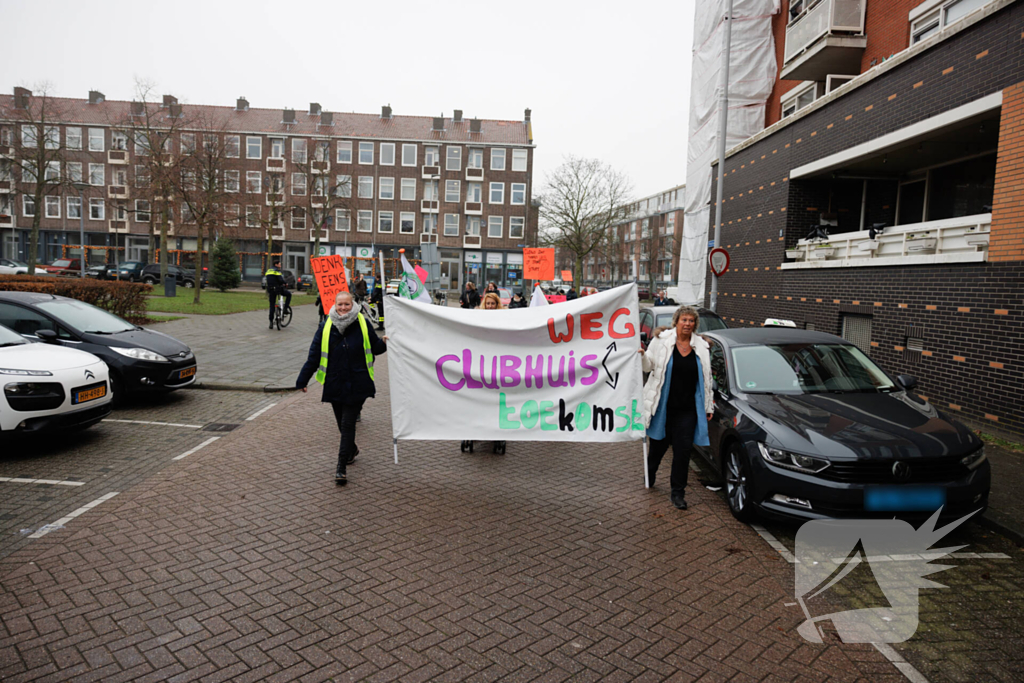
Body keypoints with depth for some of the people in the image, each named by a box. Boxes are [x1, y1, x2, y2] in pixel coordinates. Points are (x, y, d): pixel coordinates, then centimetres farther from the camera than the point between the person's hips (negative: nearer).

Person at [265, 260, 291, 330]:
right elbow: (280, 279, -16)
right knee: (289, 294, 15)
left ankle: (271, 322, 8)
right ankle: (285, 309, 4)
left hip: (270, 289, 7)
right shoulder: (277, 270, -4)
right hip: (277, 288, -7)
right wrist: (285, 283, 2)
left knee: (272, 306, 9)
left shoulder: (268, 270, 19)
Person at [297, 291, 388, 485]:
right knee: (342, 423, 14)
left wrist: (384, 343, -14)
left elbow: (375, 348, 8)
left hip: (357, 385, -2)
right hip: (335, 385, 3)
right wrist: (302, 380, 7)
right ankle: (352, 449, 44)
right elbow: (314, 356, 5)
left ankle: (342, 467, 0)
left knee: (348, 423, -5)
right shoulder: (325, 328, 1)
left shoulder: (363, 325, -2)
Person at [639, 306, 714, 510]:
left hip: (687, 409, 2)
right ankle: (649, 476, 41)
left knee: (683, 450, 0)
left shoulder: (702, 347, 6)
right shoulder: (661, 340, -2)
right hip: (662, 407, -1)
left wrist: (708, 406, 13)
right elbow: (649, 365, 2)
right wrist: (641, 356, -21)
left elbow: (706, 379, 12)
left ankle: (678, 492, 13)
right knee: (658, 445, 13)